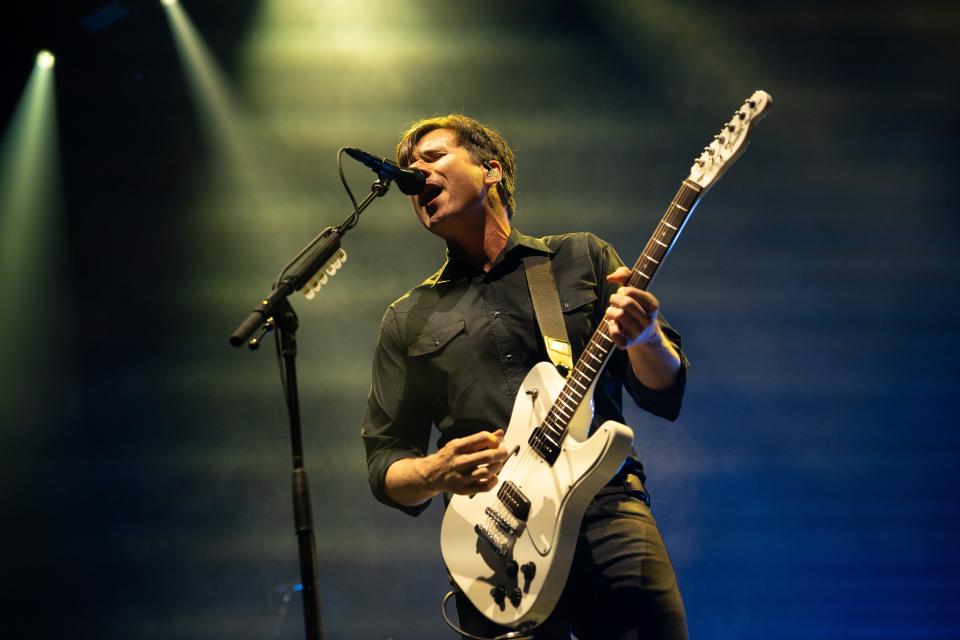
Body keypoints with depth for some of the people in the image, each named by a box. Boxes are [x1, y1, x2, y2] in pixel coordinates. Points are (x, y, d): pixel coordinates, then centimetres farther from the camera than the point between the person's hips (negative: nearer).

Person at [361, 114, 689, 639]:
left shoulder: (582, 258, 14)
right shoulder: (408, 320, 16)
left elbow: (664, 394, 9)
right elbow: (384, 463, 14)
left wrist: (646, 339, -13)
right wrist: (434, 474, -8)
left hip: (606, 506, -1)